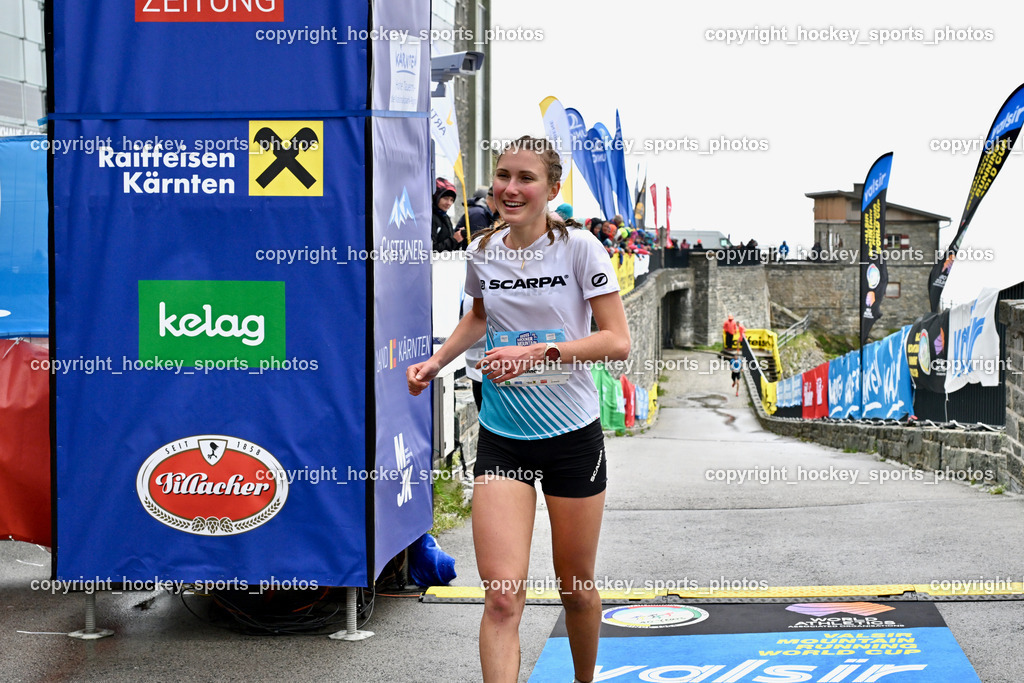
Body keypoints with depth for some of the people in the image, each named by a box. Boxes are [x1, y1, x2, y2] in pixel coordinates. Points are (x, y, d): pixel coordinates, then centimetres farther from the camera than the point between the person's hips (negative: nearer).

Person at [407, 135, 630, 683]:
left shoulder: (579, 248, -9)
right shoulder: (482, 252, 4)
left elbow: (618, 341, -12)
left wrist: (538, 353, -21)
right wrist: (437, 360, 12)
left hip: (573, 434, -2)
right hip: (501, 437, 2)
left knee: (576, 589, 12)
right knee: (502, 596, -12)